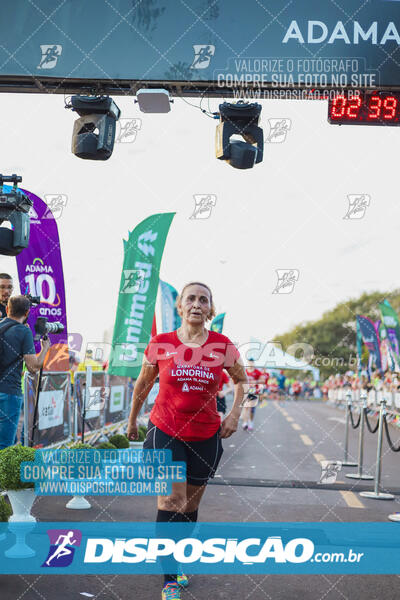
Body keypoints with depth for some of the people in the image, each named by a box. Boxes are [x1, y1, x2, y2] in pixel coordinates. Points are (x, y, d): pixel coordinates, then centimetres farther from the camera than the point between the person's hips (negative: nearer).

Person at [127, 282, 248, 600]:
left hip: (206, 436, 2)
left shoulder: (222, 345, -4)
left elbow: (242, 379, 14)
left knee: (190, 505, 14)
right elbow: (143, 383, 10)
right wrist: (132, 420, 19)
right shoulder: (161, 344, -6)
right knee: (172, 500, -14)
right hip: (165, 432, -2)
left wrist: (235, 413, 2)